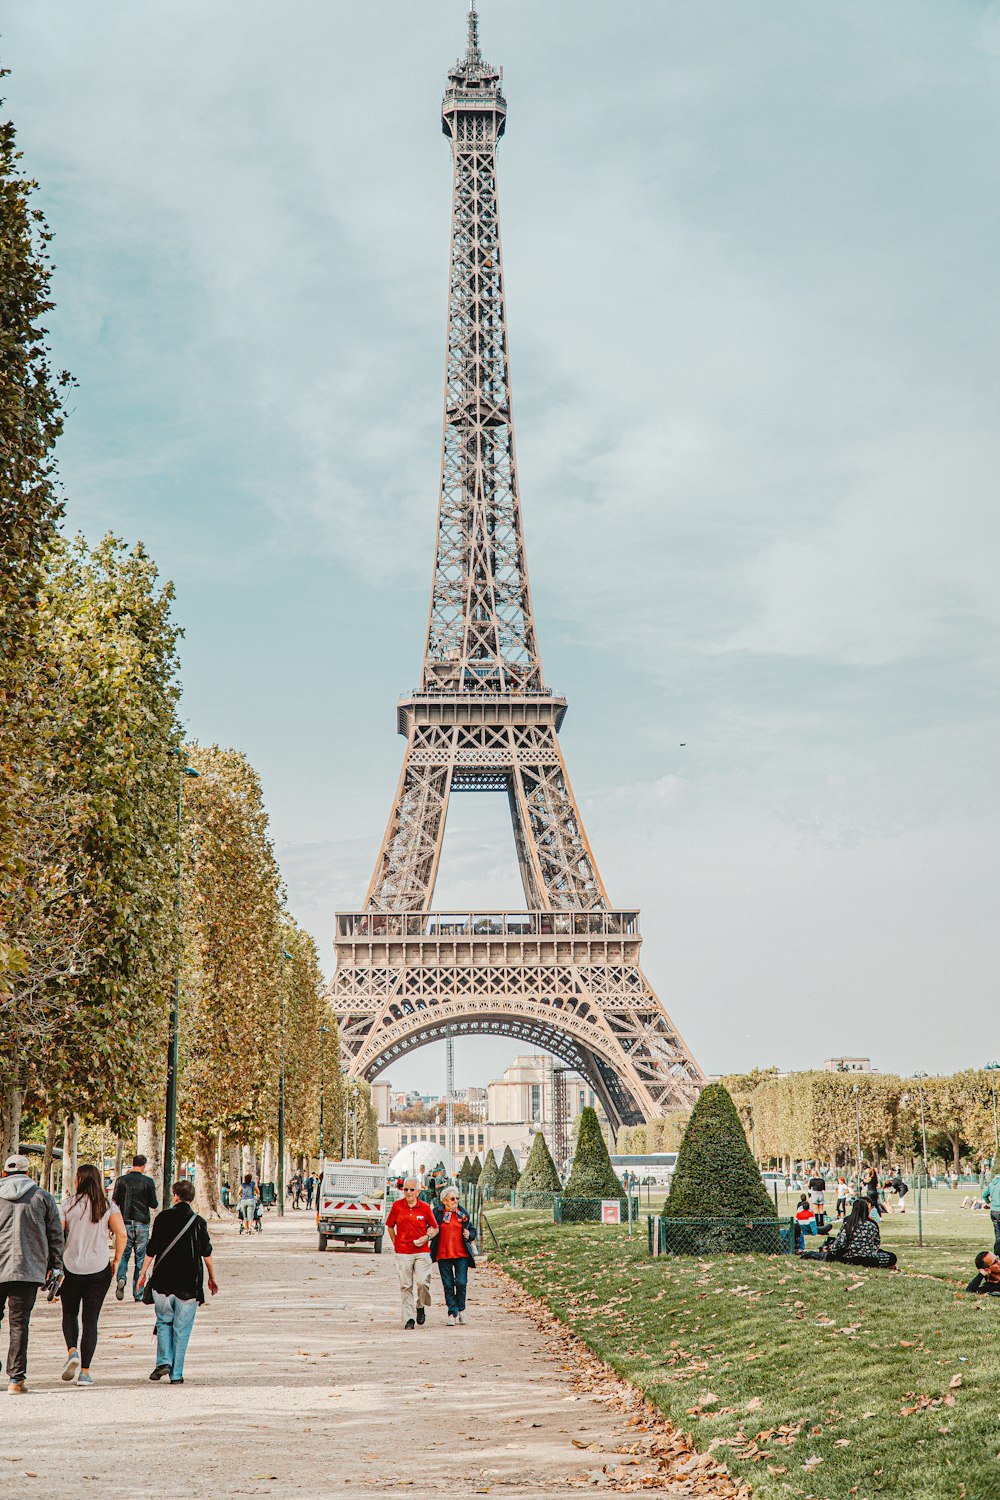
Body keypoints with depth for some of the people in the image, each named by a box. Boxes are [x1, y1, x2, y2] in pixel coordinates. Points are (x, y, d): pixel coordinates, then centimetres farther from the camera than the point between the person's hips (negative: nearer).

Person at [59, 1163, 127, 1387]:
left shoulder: (68, 1204, -3)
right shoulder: (108, 1205, 0)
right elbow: (122, 1235, -8)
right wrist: (116, 1262, 3)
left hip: (71, 1268, -1)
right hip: (99, 1270, 1)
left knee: (69, 1313, 20)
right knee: (91, 1320, 7)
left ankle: (72, 1352, -5)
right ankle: (84, 1372, 2)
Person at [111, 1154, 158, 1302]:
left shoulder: (122, 1180, 0)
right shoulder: (148, 1181, -4)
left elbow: (114, 1202, 0)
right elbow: (154, 1204, 0)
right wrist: (156, 1202, 17)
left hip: (125, 1222, 1)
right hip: (142, 1223, -1)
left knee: (123, 1254, 10)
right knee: (140, 1258, 7)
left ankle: (121, 1277, -20)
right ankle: (138, 1294, 7)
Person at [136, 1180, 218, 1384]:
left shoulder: (163, 1218, -2)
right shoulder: (198, 1222, -2)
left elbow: (151, 1250, -1)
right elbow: (207, 1253, 1)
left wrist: (143, 1273, 9)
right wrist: (212, 1278, 12)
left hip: (163, 1281, 0)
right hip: (189, 1284, 0)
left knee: (163, 1322, 17)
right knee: (182, 1329, 5)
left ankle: (163, 1361, -1)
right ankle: (176, 1374, 4)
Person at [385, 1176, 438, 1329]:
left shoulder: (425, 1207, 1)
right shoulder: (397, 1206, 2)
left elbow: (435, 1228, 12)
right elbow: (390, 1226, 15)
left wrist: (427, 1237, -5)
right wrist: (395, 1243, 9)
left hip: (422, 1252, -1)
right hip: (402, 1252, 1)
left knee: (422, 1282, -12)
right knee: (406, 1286, 0)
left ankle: (420, 1307, 16)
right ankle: (409, 1318, 6)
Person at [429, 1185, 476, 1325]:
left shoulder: (463, 1213, 8)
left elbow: (473, 1231, 16)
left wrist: (469, 1235, -5)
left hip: (461, 1255, 1)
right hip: (443, 1255, -1)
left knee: (461, 1283, -9)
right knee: (448, 1286, 2)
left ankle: (461, 1308, 15)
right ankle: (452, 1313, 13)